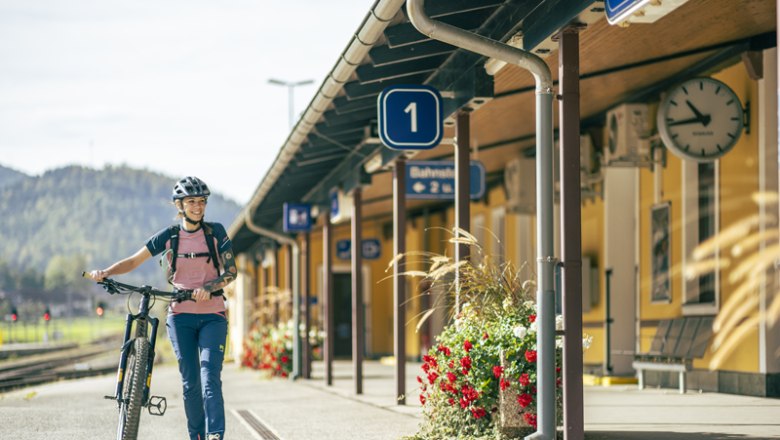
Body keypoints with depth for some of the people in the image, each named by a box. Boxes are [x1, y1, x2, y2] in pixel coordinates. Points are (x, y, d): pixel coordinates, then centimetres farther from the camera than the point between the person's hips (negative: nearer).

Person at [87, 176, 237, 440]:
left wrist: (208, 288, -19)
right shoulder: (168, 236, 4)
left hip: (212, 316, -1)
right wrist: (106, 273, -11)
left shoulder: (215, 232, 1)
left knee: (210, 378, -16)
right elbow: (134, 261, 6)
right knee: (190, 382, -2)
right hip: (181, 315, 1)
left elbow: (231, 271, -1)